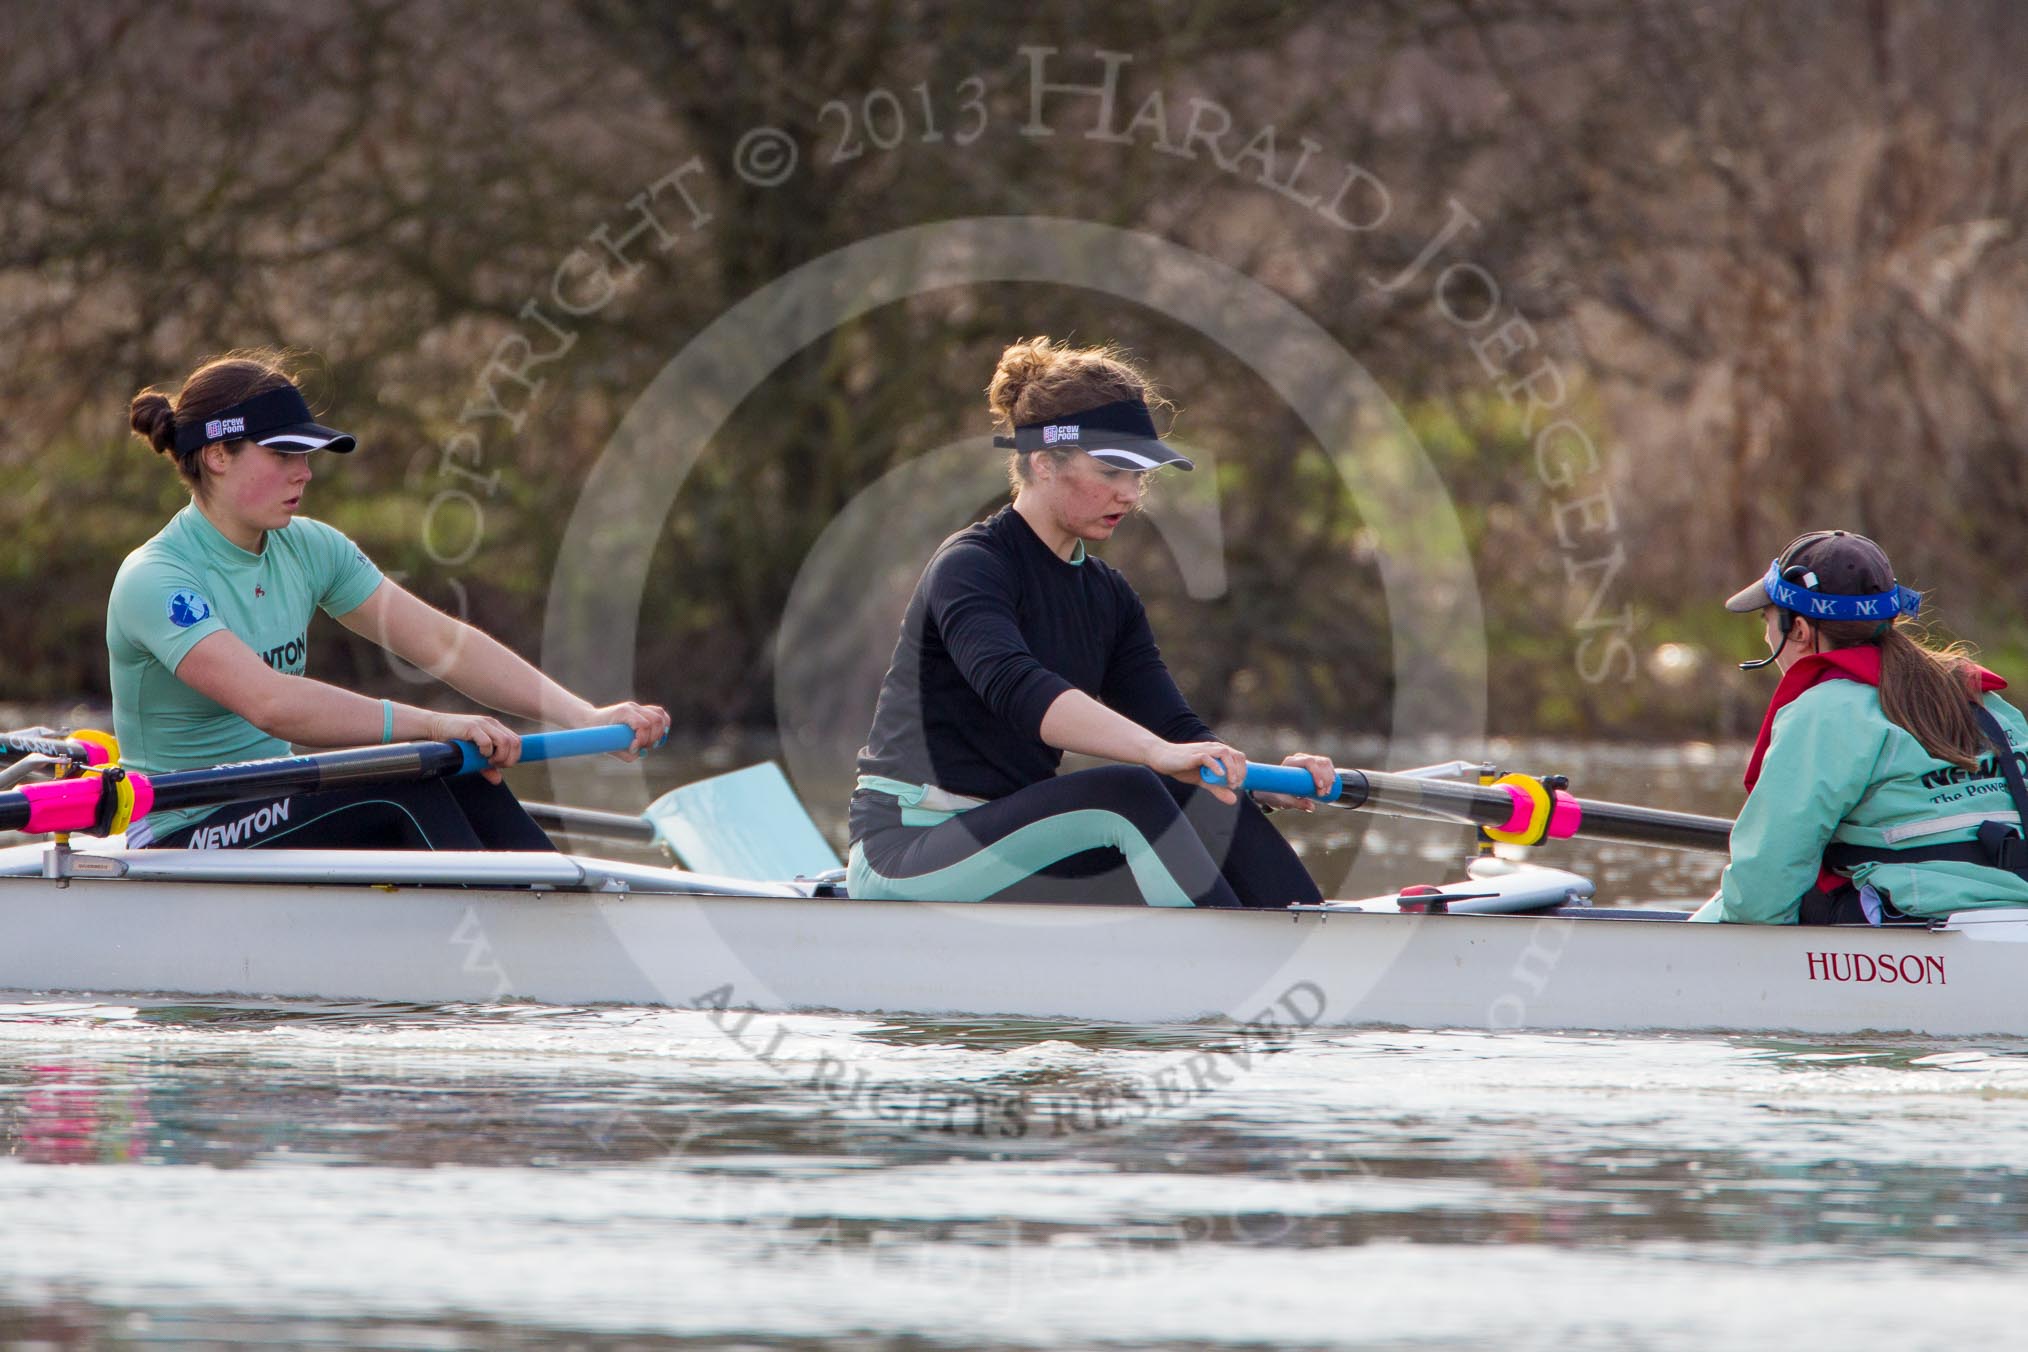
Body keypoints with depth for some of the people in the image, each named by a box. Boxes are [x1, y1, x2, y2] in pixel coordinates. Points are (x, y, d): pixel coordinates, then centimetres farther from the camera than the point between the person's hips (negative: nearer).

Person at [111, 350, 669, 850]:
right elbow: (268, 702, -32)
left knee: (462, 779, -18)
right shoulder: (153, 581, -17)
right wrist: (433, 725, -38)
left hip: (275, 814, 7)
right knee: (404, 790, -27)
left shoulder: (308, 550, 7)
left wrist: (584, 716, -13)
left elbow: (440, 641, -1)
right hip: (181, 846, -7)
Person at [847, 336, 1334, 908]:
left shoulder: (1107, 595, 14)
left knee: (1203, 800, -13)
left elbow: (1174, 725, 3)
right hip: (905, 851, -8)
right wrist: (1157, 751, -48)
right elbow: (1012, 687, -34)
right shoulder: (969, 566, -13)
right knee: (1125, 796, -29)